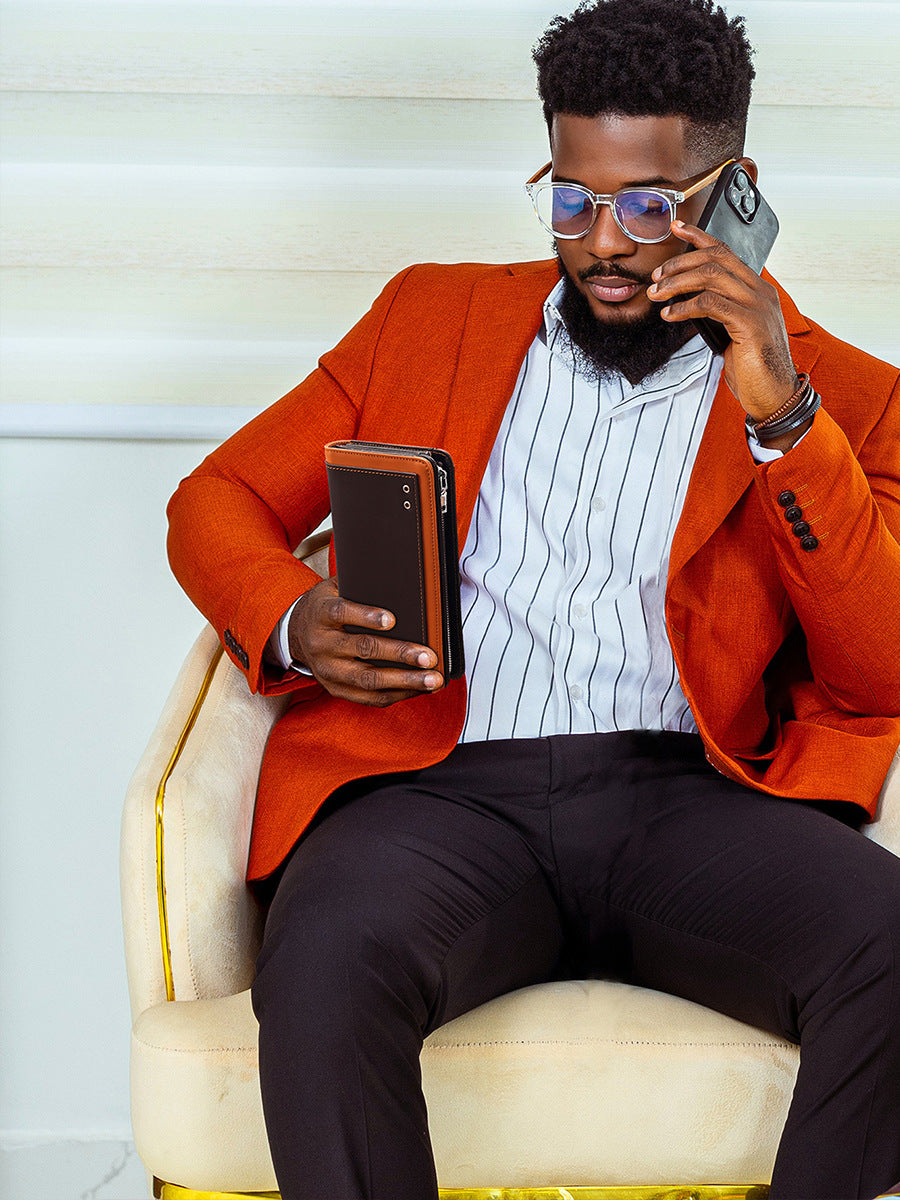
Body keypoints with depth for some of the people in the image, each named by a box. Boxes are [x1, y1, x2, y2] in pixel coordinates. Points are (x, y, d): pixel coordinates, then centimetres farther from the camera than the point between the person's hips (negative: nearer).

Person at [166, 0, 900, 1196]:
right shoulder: (434, 317, 22)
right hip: (441, 789, 0)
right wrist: (292, 625, -2)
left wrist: (783, 417, -7)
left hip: (686, 796, 0)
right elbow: (218, 499, 22)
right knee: (326, 960, -36)